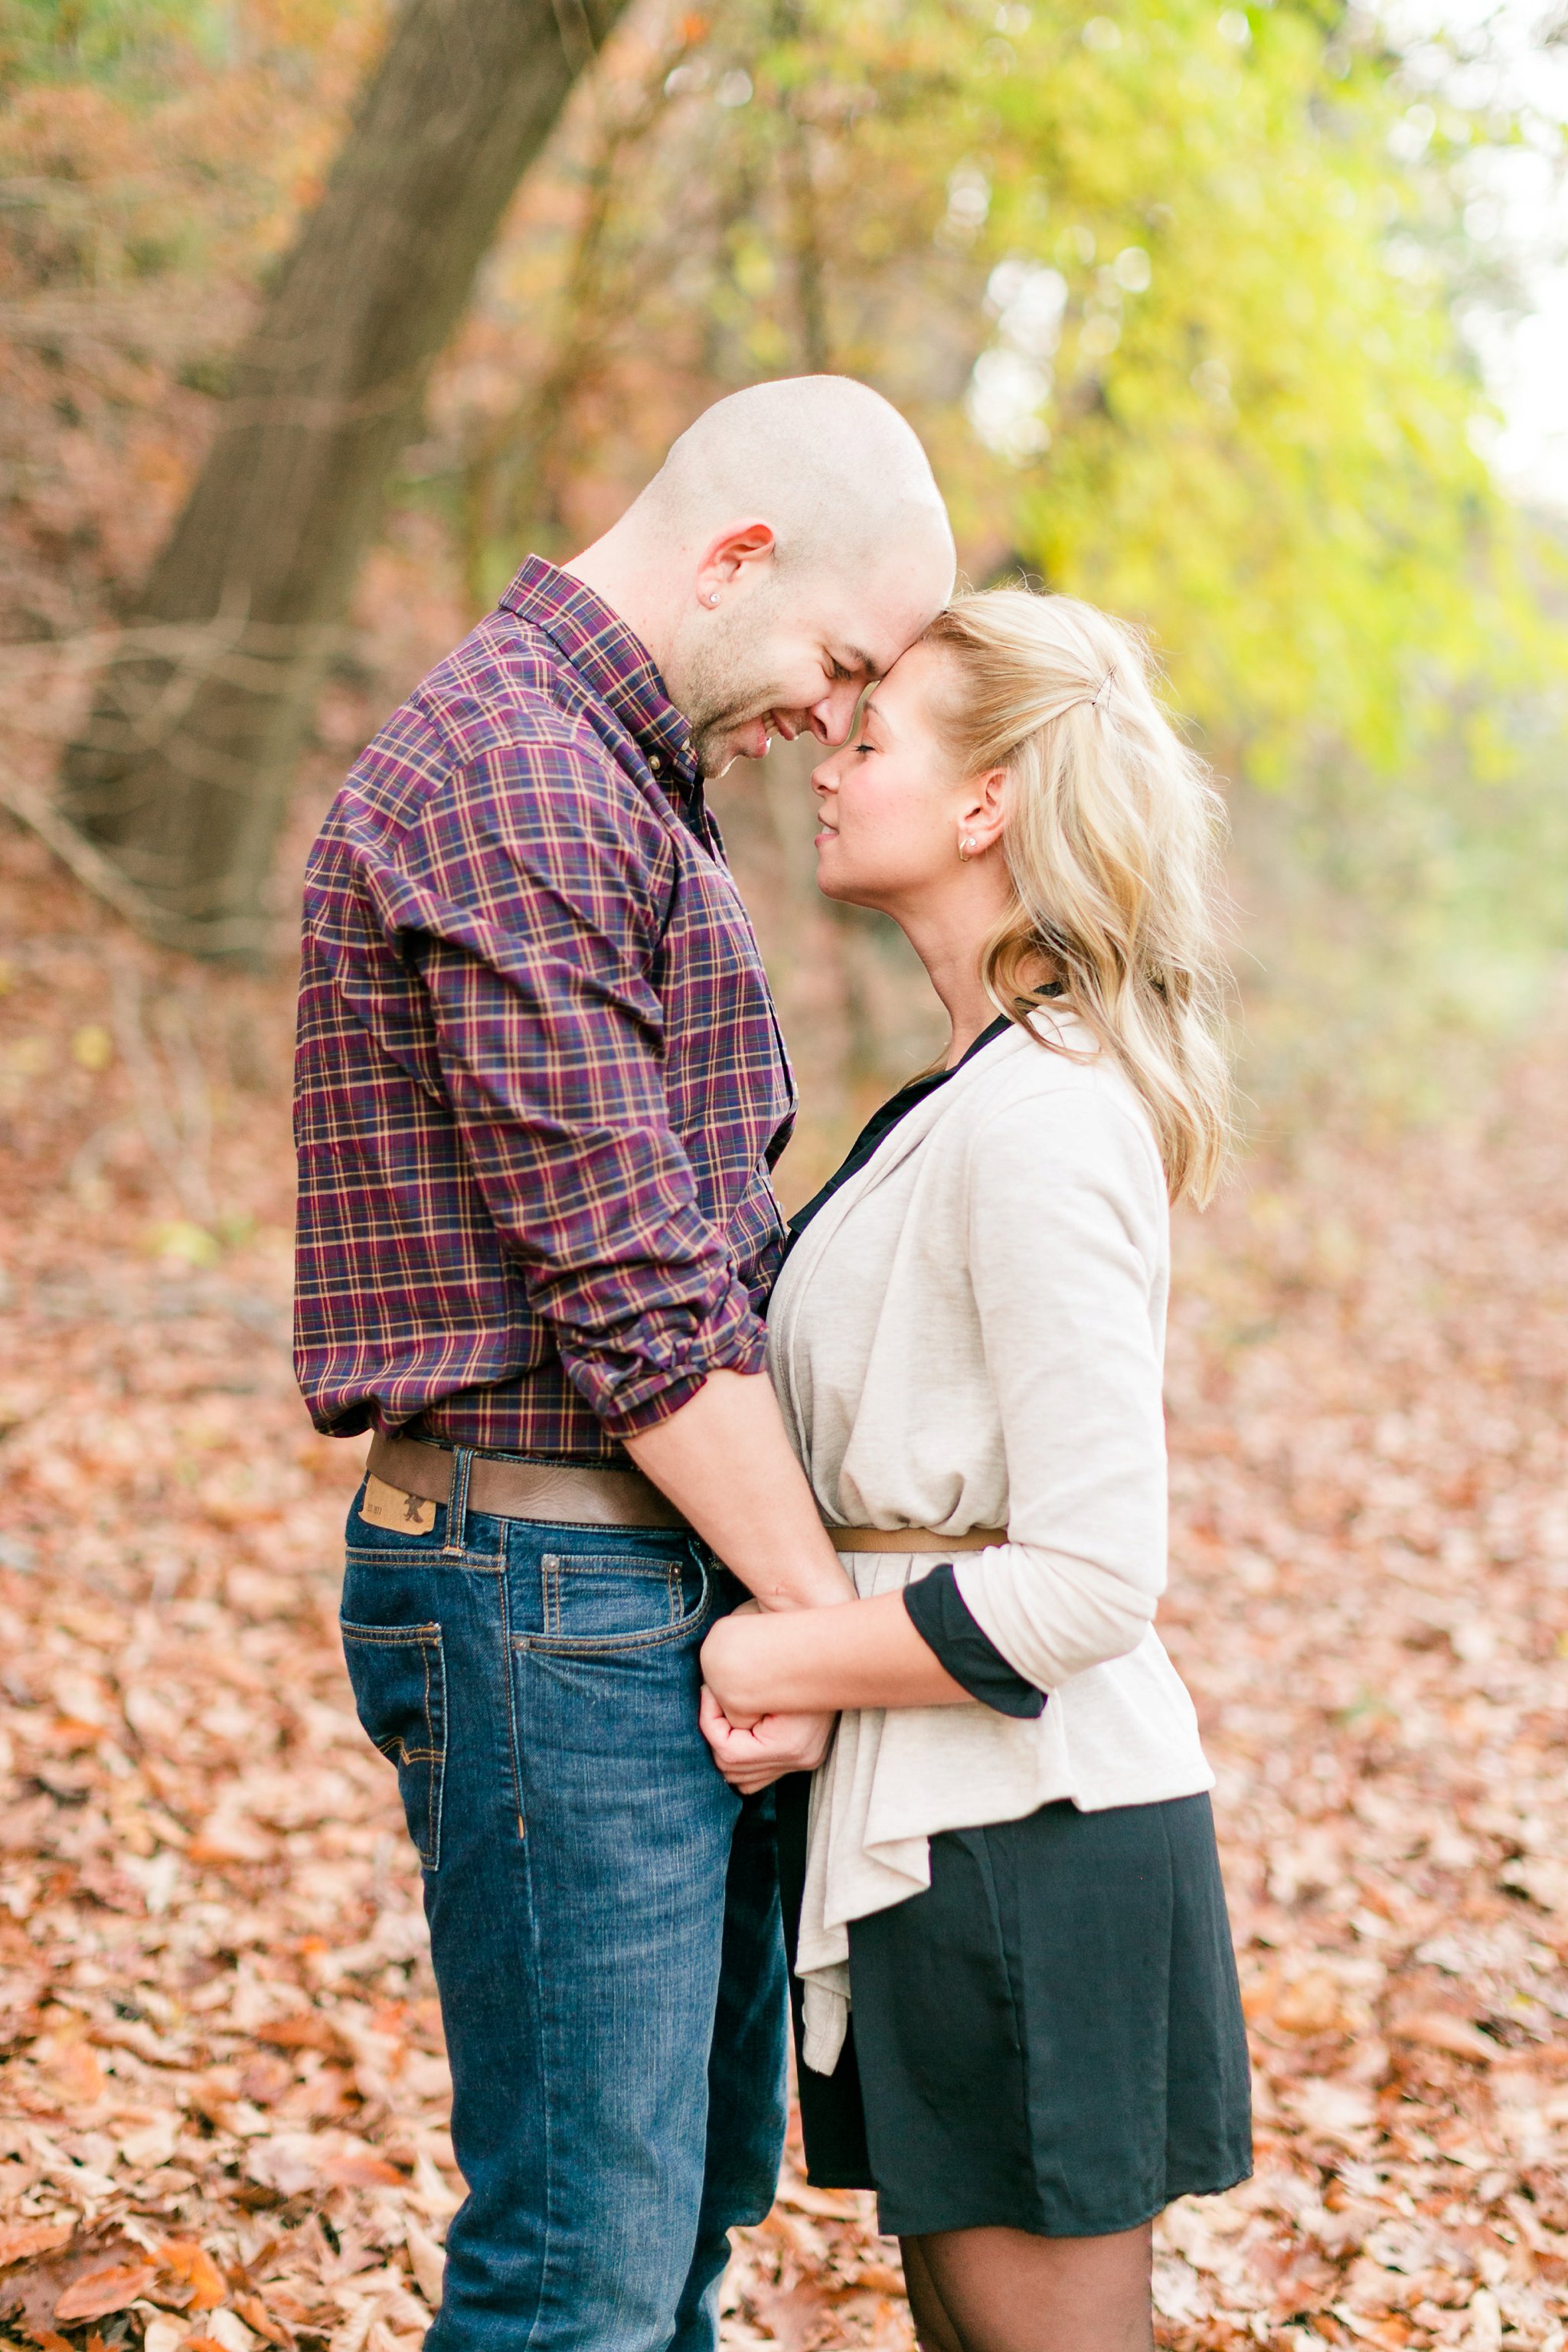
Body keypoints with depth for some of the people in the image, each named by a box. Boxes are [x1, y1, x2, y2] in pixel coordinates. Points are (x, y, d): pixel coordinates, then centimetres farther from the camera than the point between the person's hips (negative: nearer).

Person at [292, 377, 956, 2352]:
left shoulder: (620, 786, 18)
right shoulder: (505, 782, -16)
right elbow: (630, 1287, -20)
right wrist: (822, 1606, -12)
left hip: (666, 1574, 10)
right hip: (555, 1589, -10)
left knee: (697, 2180, 18)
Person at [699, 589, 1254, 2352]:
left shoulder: (1044, 1121, -20)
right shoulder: (978, 1090, 11)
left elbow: (1088, 1580, -23)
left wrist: (780, 1662, -13)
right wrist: (778, 1656, 3)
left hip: (1022, 1827, -9)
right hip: (946, 1810, 10)